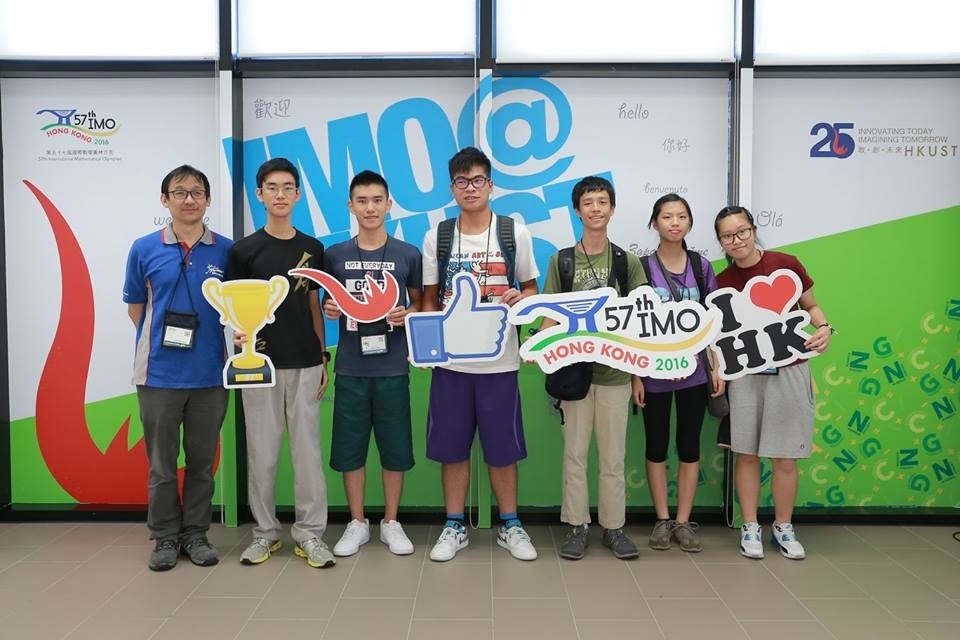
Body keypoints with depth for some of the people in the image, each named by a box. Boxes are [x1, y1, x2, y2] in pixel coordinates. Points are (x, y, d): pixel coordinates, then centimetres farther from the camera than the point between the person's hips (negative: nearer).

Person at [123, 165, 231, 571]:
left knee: (202, 461, 11)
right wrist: (163, 340, 5)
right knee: (161, 463, 9)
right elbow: (135, 308, 9)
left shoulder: (226, 250, 1)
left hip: (210, 374, 1)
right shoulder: (144, 249, 1)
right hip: (159, 373, 0)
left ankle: (196, 534, 25)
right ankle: (165, 537, 24)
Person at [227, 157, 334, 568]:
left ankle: (309, 531, 14)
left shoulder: (312, 249, 8)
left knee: (307, 449, 4)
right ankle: (265, 531, 20)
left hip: (305, 363, 2)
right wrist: (240, 333, -19)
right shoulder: (244, 250, 0)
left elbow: (314, 306, 12)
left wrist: (323, 356, 7)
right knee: (261, 450, 6)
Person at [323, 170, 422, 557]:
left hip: (393, 366, -1)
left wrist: (408, 315, -10)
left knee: (394, 446, 6)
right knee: (350, 447, 6)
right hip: (350, 367, 1)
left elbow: (422, 303, 10)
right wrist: (329, 310, -8)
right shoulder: (334, 255, 5)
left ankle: (391, 523, 23)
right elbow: (327, 304, 14)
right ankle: (357, 524, 23)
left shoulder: (408, 255, 2)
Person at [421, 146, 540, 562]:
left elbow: (531, 289, 9)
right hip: (450, 360, 1)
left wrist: (521, 298, -14)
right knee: (452, 448, 9)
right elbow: (429, 299, 10)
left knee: (502, 449, 7)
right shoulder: (436, 238, 5)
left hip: (499, 360, -1)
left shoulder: (515, 233, 1)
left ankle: (510, 526, 26)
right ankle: (454, 527, 25)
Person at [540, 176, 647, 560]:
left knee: (613, 455, 9)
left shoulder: (628, 262, 4)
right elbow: (550, 317, 5)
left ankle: (613, 527, 21)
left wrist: (639, 374, 4)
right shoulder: (561, 260, 3)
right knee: (575, 452, 7)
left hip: (615, 371, 0)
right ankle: (577, 526, 18)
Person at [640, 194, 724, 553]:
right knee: (656, 447, 8)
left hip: (694, 371, 2)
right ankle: (662, 520, 21)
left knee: (689, 446, 8)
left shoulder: (701, 266, 4)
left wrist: (717, 367, 2)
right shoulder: (642, 267, -3)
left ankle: (683, 522, 20)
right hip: (654, 373, -2)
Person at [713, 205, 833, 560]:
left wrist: (824, 328, -12)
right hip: (745, 374, 1)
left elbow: (810, 306, 7)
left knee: (785, 458, 6)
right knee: (747, 453, 7)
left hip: (789, 370, -1)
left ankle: (783, 527, 25)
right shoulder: (723, 282, -1)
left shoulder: (786, 264, -5)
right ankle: (750, 527, 22)